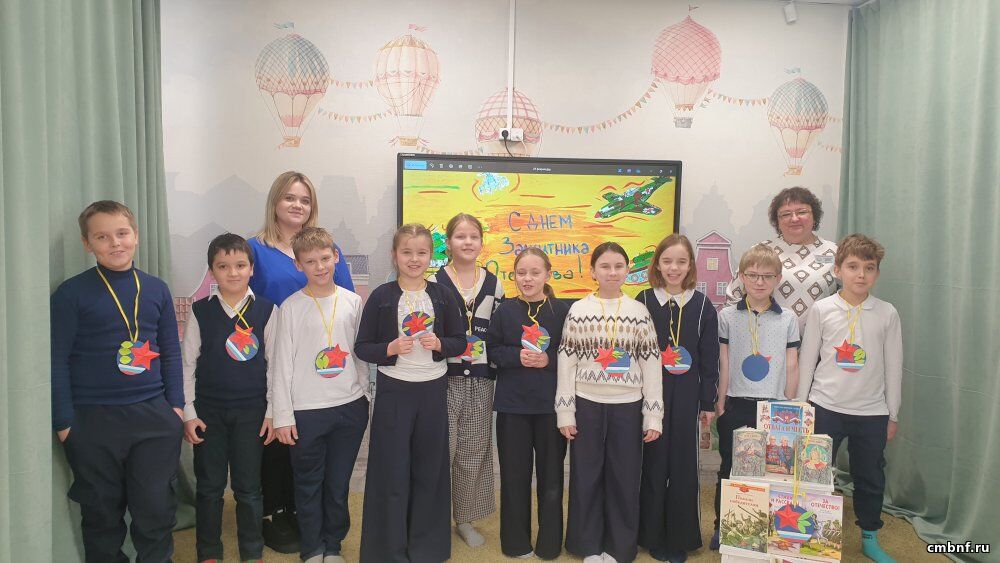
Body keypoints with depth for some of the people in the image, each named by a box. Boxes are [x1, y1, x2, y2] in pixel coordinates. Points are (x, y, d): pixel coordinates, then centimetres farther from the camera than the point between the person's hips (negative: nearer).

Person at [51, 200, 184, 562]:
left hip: (154, 416, 2)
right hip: (93, 421, -2)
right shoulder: (71, 294, -5)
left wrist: (176, 404, 4)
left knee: (157, 510, 7)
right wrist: (64, 422, -7)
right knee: (102, 512, 13)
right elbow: (57, 361, -5)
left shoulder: (156, 289, 5)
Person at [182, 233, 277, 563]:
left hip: (251, 411, 0)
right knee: (209, 486, 11)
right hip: (209, 410, 1)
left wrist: (271, 411, -1)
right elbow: (187, 364, 3)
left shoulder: (265, 310, -2)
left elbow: (273, 363, 1)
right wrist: (188, 412, -1)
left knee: (248, 486, 9)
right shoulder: (201, 311, -1)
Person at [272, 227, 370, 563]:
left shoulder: (352, 302, 3)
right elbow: (282, 363, -4)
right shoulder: (291, 307, -4)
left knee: (338, 485, 12)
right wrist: (283, 415, -5)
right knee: (309, 485, 10)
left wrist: (365, 399, 8)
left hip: (350, 407, 2)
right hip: (306, 410, -2)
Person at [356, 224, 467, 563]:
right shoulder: (381, 296, -4)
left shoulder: (442, 296, 2)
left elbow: (460, 342, 7)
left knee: (429, 470, 11)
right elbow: (362, 347, -2)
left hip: (433, 391, 2)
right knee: (392, 473, 3)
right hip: (393, 391, -2)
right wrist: (389, 349, -20)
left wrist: (440, 344, -13)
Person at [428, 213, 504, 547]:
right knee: (441, 450, -1)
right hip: (444, 378, -3)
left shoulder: (493, 284, 8)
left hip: (480, 380, 3)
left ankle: (465, 519, 26)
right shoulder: (434, 282, -2)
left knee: (474, 451, 10)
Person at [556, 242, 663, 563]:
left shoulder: (639, 311, 1)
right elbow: (566, 362, -1)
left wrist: (653, 415, -2)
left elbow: (651, 364, 1)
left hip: (627, 406, 1)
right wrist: (564, 412, -4)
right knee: (586, 476, 8)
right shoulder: (578, 310, -1)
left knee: (624, 478, 9)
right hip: (587, 404, 0)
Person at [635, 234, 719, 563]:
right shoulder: (643, 302, -1)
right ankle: (653, 536, 22)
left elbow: (709, 357, 3)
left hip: (686, 397, 1)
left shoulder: (702, 305, 1)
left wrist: (708, 402, 2)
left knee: (683, 466, 8)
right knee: (653, 464, 7)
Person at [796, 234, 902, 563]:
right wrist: (800, 406, 2)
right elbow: (807, 360, 1)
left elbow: (893, 366, 5)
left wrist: (893, 415, 7)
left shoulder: (887, 314, -2)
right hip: (826, 408, -1)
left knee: (870, 477, 14)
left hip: (872, 412, 1)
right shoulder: (822, 310, -5)